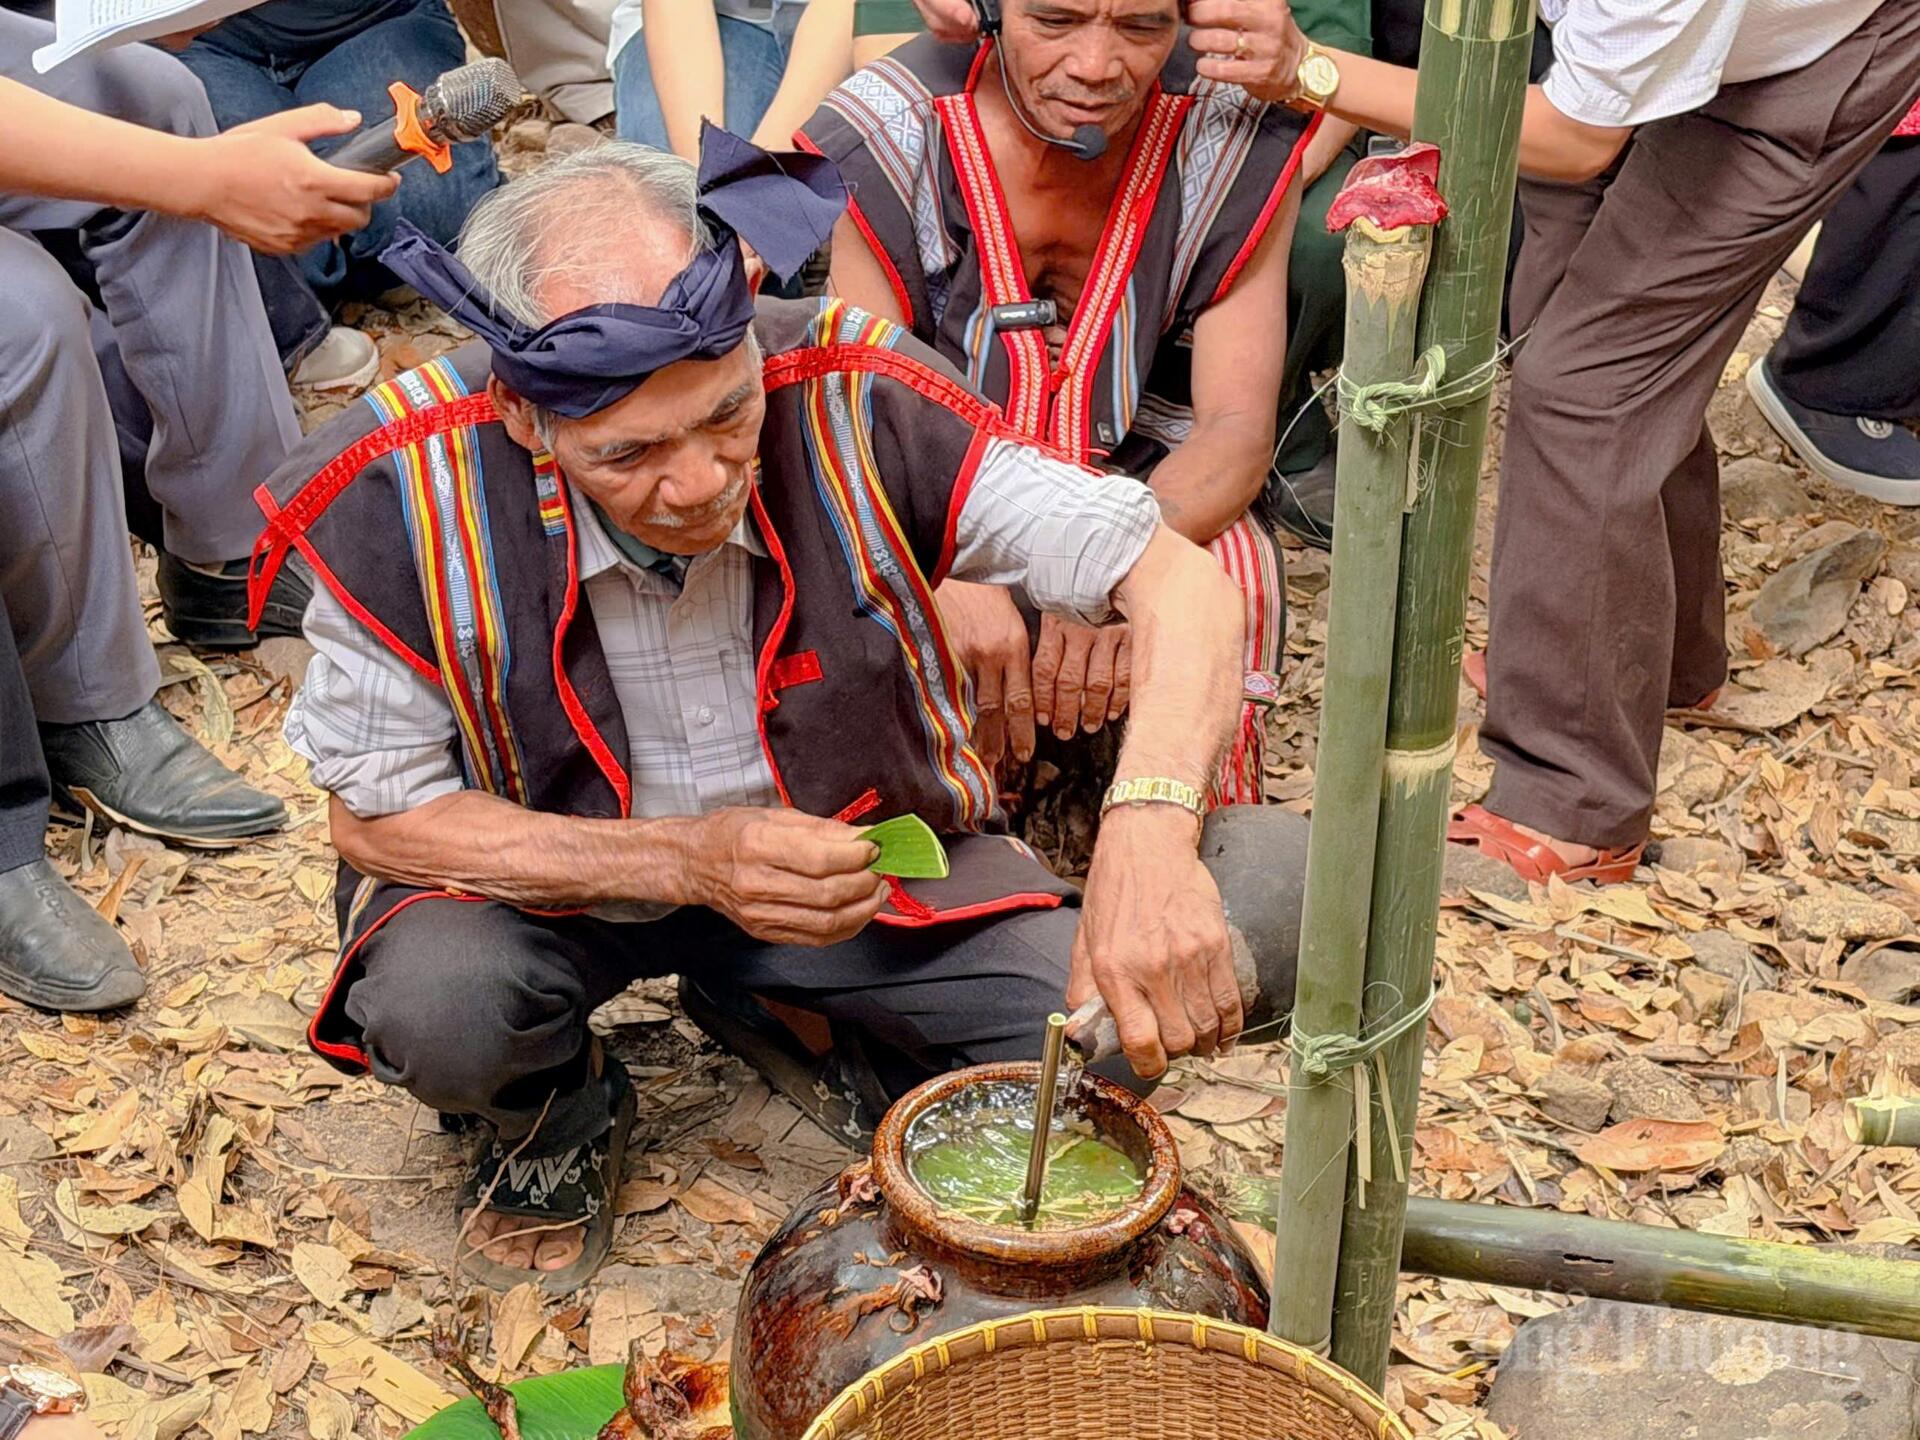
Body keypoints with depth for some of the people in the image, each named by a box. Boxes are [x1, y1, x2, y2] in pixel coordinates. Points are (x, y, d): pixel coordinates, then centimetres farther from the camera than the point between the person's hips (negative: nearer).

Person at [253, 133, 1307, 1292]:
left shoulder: (851, 400, -26)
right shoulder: (405, 491, -26)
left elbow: (1175, 577, -26)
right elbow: (379, 816, -15)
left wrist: (1151, 830, -45)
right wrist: (685, 861, -29)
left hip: (852, 852, 1)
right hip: (557, 870, 0)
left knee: (1103, 1040, -18)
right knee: (432, 1010, -31)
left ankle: (877, 1054, 17)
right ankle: (561, 1126, 7)